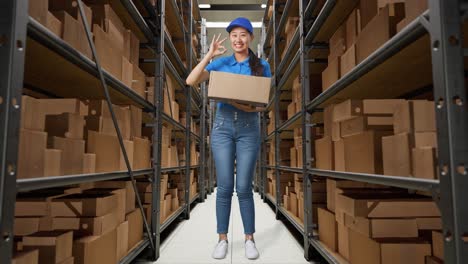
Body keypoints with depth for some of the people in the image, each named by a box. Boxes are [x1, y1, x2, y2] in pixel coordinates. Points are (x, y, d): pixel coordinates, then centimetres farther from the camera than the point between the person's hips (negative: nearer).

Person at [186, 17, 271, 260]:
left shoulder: (261, 66, 6)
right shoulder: (221, 63, 7)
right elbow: (190, 81, -3)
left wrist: (251, 108, -17)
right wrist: (210, 55, -6)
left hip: (249, 128, -1)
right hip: (222, 126, 1)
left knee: (244, 187, -1)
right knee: (224, 187, 1)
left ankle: (249, 239, 16)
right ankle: (222, 239, 15)